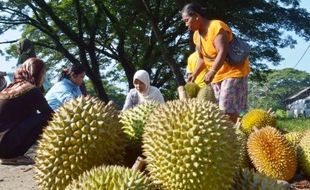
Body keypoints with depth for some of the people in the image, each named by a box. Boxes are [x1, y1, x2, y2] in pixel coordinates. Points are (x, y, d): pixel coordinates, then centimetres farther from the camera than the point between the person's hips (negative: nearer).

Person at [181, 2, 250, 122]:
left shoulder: (216, 27, -19)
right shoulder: (196, 35, 7)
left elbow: (222, 52, -30)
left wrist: (212, 72, -40)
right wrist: (195, 74, 4)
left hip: (234, 71, -8)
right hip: (217, 75, 9)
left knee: (228, 108, -15)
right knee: (218, 108, 5)